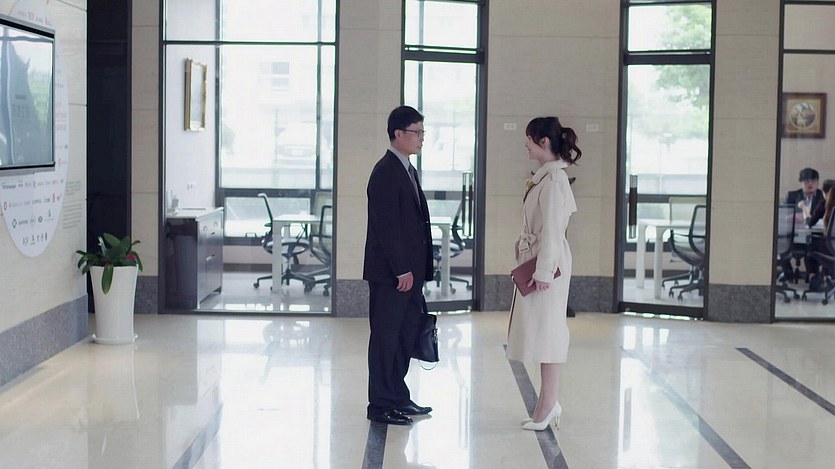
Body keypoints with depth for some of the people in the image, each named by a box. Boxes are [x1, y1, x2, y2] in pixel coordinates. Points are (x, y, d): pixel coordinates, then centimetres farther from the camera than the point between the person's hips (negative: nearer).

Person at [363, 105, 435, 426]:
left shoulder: (408, 170, 16)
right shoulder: (386, 171, -14)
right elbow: (386, 226, -19)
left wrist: (418, 269, 14)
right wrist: (402, 270, -19)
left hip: (409, 271, 9)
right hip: (390, 272, -9)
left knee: (404, 336, 14)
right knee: (385, 336, -1)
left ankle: (398, 397, 24)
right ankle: (380, 405, 6)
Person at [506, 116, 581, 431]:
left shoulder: (554, 180, -17)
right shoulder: (545, 176, 12)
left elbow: (551, 229, -20)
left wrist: (543, 271, -20)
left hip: (547, 263, -10)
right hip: (535, 261, 10)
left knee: (546, 331, -3)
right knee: (541, 332, 12)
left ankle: (547, 405, 4)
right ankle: (548, 404, 19)